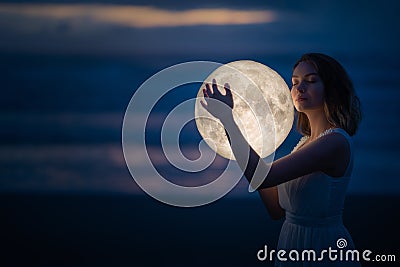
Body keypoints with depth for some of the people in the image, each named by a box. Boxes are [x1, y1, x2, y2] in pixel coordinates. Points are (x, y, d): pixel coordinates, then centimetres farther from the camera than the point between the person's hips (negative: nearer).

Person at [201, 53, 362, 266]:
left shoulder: (336, 141, -19)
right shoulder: (307, 141, 10)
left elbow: (262, 178, -28)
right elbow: (277, 210, 9)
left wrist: (227, 117, -23)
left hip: (323, 249, -9)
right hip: (292, 243, 9)